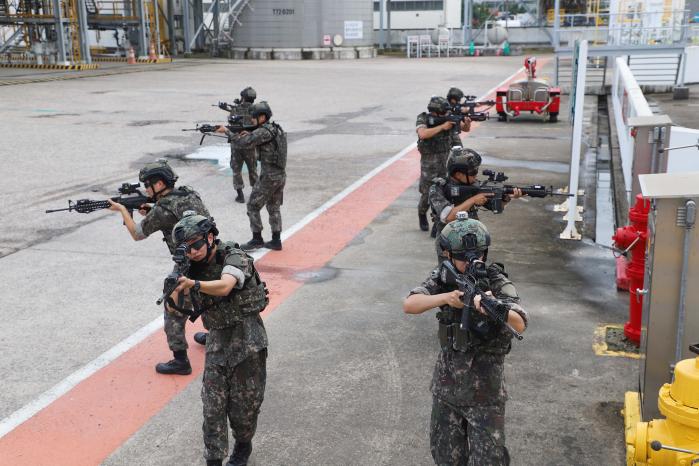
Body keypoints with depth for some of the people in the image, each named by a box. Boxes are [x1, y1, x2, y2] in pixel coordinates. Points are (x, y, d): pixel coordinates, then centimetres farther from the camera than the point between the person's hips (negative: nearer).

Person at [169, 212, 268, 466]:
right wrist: (175, 290, -20)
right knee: (213, 405, 1)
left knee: (244, 402, 6)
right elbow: (175, 308, 0)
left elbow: (224, 287, -37)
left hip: (247, 338, -5)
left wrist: (193, 284, -53)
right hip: (217, 340, 5)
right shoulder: (193, 267, 3)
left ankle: (243, 445, 31)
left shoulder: (234, 257, -15)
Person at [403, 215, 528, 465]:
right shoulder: (442, 277, -6)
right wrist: (445, 297, -36)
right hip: (446, 384, 3)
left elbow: (520, 325, -31)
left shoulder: (497, 282, -16)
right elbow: (409, 305, -19)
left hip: (485, 389, -3)